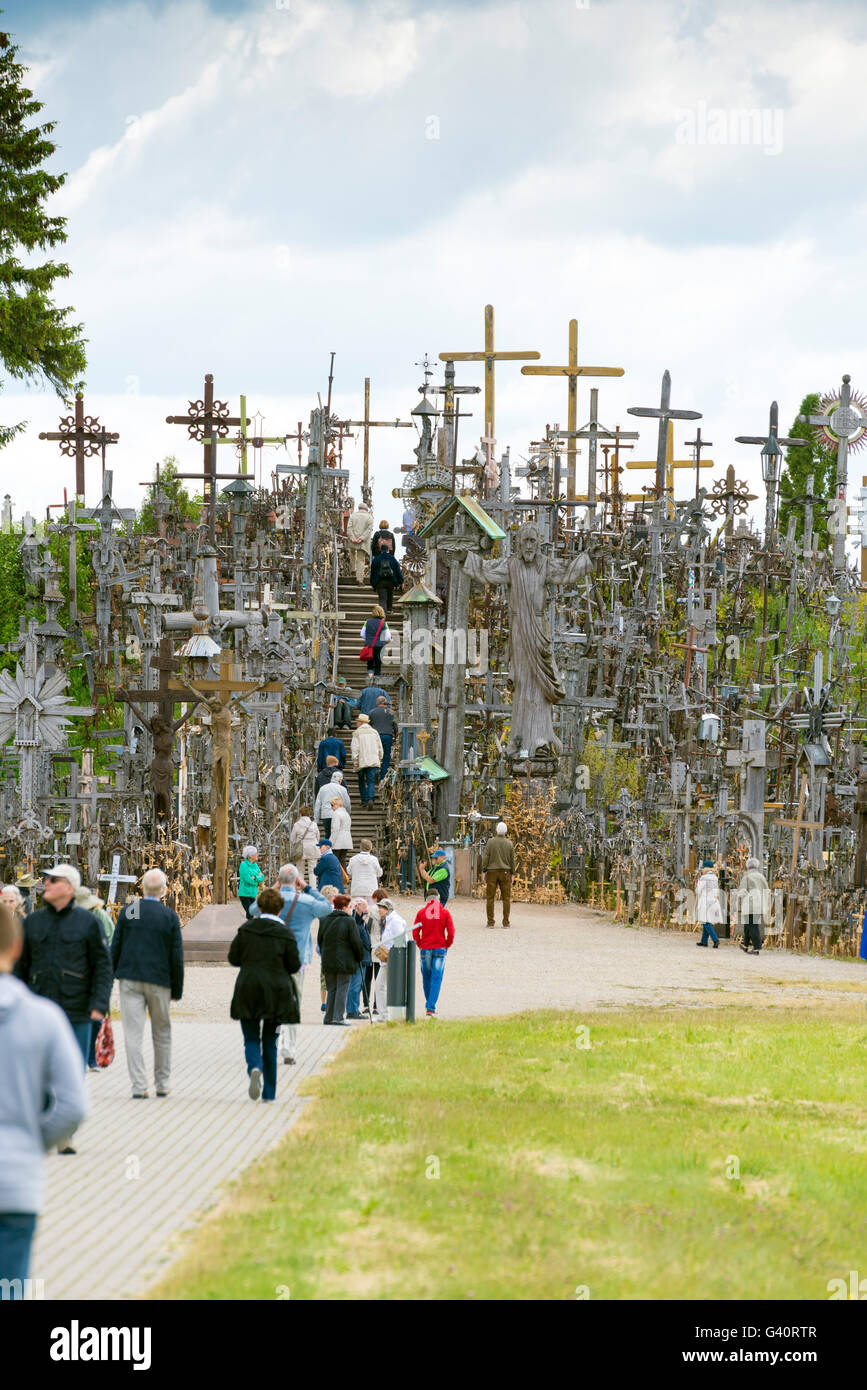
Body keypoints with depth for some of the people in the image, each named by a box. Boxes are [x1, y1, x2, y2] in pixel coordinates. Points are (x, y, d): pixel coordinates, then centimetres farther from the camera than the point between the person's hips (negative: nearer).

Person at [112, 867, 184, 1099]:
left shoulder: (128, 912, -1)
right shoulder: (169, 916, -3)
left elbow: (115, 947, 2)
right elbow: (177, 956, -1)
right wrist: (177, 988, 7)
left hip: (130, 979, 0)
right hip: (159, 981, 0)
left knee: (133, 1034, -1)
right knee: (162, 1034, 14)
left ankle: (139, 1086, -7)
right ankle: (162, 1084, 21)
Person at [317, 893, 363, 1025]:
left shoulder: (324, 920, 6)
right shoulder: (349, 921, -9)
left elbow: (320, 940, 13)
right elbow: (356, 942, -8)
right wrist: (359, 957, 5)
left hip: (328, 961, 5)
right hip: (345, 962, -5)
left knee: (331, 989, 13)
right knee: (342, 989, -2)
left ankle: (329, 1017, 12)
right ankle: (338, 1017, -7)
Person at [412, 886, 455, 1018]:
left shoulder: (421, 912, 0)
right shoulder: (445, 912, -1)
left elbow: (415, 933, -1)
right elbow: (451, 932, -4)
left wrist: (420, 945, 12)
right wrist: (446, 945, 10)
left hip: (425, 949, 1)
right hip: (440, 949, -1)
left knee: (427, 978, 15)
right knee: (437, 979, 0)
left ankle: (429, 1005, 26)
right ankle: (431, 1007, -10)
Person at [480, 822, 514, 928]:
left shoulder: (491, 842, -5)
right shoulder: (509, 844, 0)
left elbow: (485, 857, -6)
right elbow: (512, 860, 5)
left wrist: (484, 871, 0)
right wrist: (512, 873, 14)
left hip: (492, 872, -1)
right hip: (505, 872, 1)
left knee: (491, 898, 3)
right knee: (506, 898, 6)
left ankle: (490, 922, 2)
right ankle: (506, 922, 3)